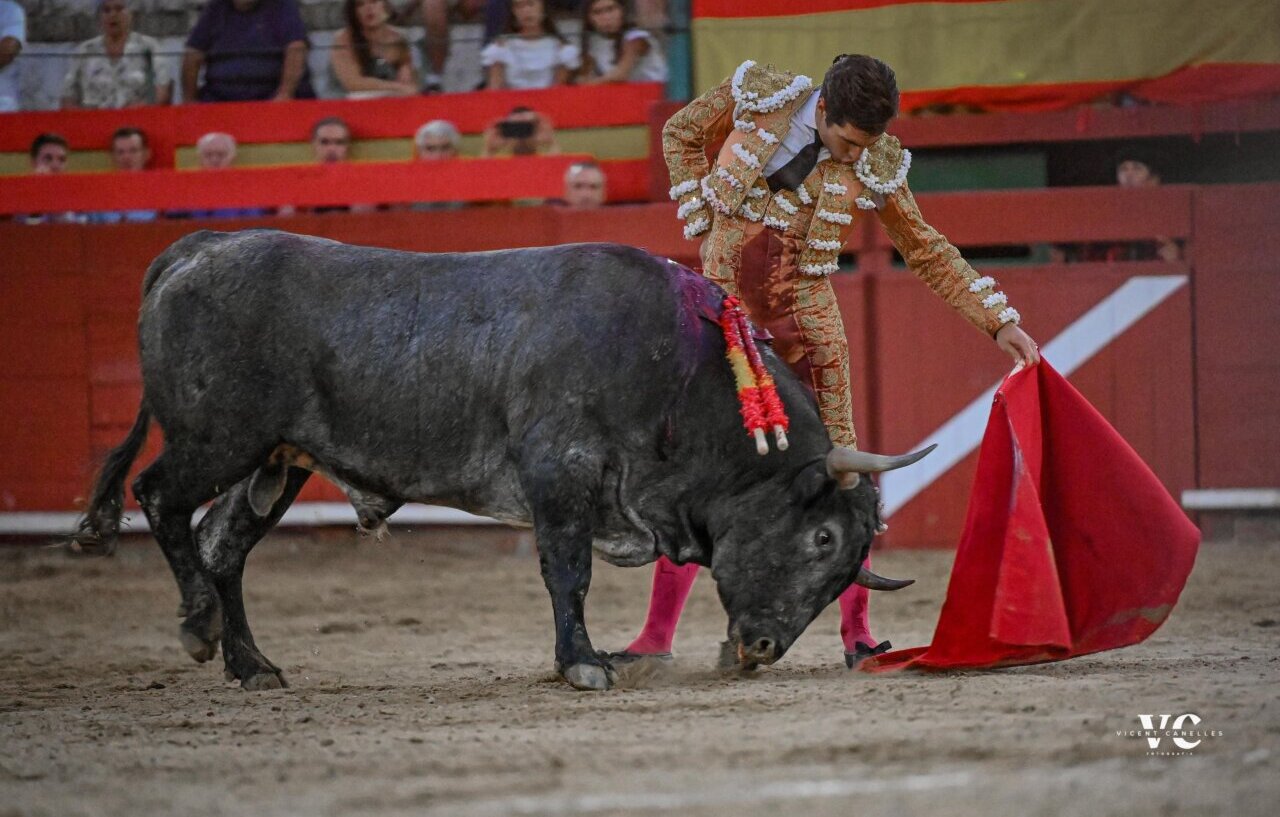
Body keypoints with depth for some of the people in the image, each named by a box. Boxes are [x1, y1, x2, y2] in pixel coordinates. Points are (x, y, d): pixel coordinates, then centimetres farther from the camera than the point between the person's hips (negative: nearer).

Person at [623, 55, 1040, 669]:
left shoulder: (874, 168, -7)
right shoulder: (758, 96, -9)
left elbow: (928, 253, 5)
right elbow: (681, 135, 9)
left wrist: (1000, 322, 0)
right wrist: (702, 222, 1)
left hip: (804, 319, 0)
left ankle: (857, 635, 3)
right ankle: (657, 634, 8)